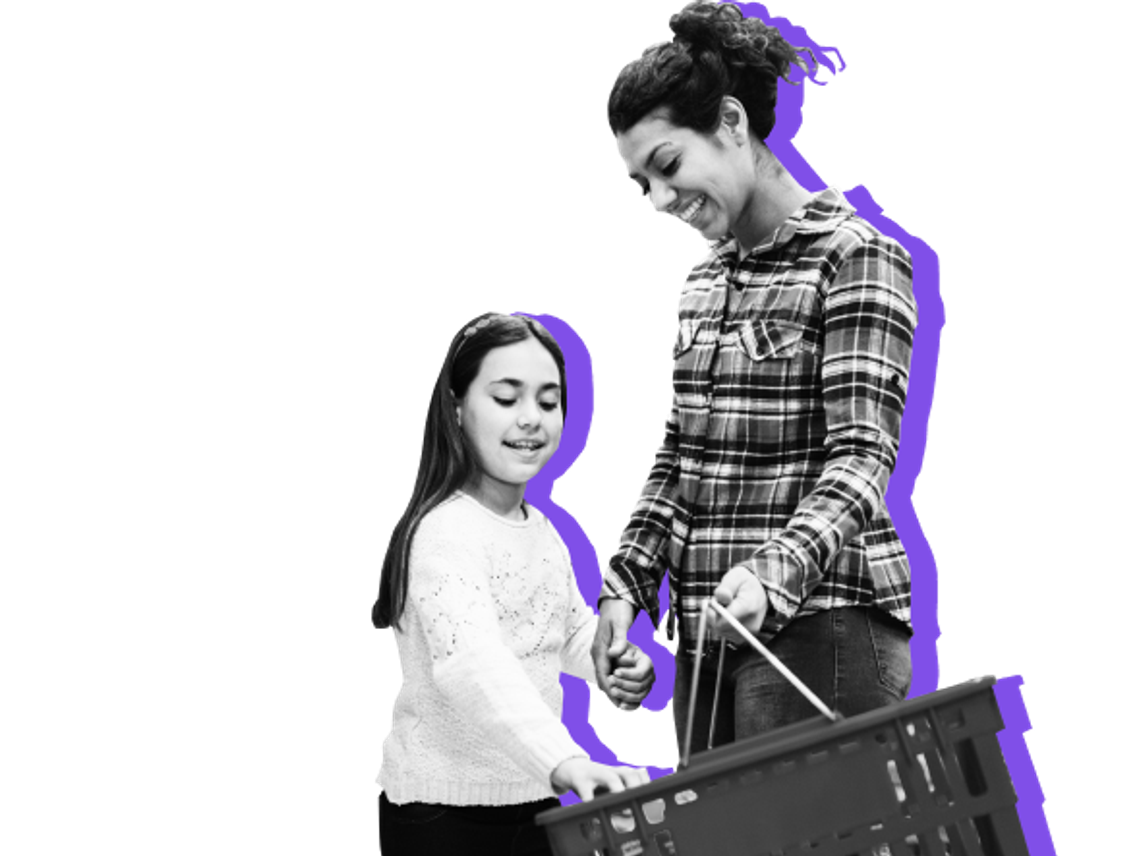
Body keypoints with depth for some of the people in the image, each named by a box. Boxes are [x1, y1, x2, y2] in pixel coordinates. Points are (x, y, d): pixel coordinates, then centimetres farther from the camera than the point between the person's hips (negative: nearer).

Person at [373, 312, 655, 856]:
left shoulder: (541, 527, 7)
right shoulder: (444, 532, -20)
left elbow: (574, 628, 21)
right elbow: (472, 665, -36)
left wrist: (616, 663, -3)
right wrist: (565, 762, -51)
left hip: (534, 801, 8)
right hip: (443, 811, -7)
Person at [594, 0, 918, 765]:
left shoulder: (856, 258, -7)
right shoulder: (704, 280, 16)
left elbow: (861, 460, -15)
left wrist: (772, 572, -30)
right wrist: (627, 584, 8)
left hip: (819, 623, -7)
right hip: (710, 629, 7)